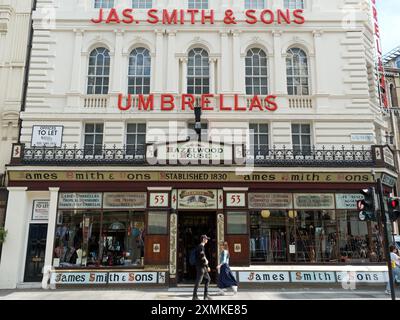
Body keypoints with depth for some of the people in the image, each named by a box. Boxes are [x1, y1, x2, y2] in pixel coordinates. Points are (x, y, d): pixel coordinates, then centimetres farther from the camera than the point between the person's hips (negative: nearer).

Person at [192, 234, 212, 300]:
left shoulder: (200, 246, 18)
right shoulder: (201, 247, -14)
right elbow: (203, 257, -20)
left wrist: (207, 266, 19)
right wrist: (207, 266, -13)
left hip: (203, 267, 10)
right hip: (201, 266, -10)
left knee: (208, 279, 12)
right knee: (198, 281, -5)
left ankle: (206, 295, 14)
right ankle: (195, 296, 1)